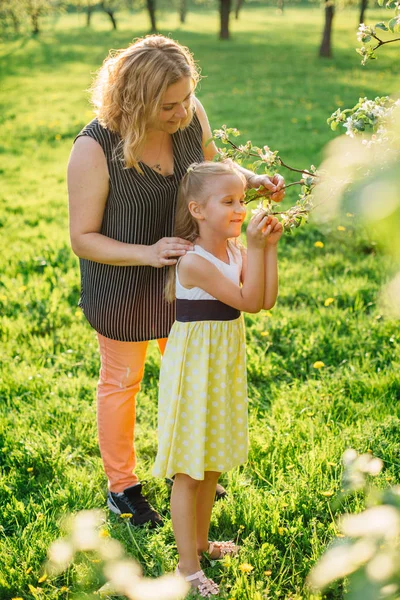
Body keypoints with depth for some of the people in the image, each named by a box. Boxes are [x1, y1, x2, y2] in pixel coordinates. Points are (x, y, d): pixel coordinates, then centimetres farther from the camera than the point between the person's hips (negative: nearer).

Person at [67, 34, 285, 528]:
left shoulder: (190, 116, -16)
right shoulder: (95, 150, -30)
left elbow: (210, 168, 6)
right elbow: (82, 238, -22)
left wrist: (252, 180, -13)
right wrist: (146, 253, -35)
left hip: (182, 276, 6)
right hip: (122, 287, -5)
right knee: (121, 381, 16)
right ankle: (121, 486, 40)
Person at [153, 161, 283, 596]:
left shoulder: (235, 250, 1)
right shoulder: (194, 262, -23)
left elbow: (266, 300, -4)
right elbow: (248, 301, -23)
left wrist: (269, 247, -8)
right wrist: (256, 248, -26)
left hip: (225, 362, 8)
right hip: (195, 364, -8)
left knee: (212, 461, 20)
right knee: (188, 470, 3)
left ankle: (200, 541, 38)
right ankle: (188, 564, 15)